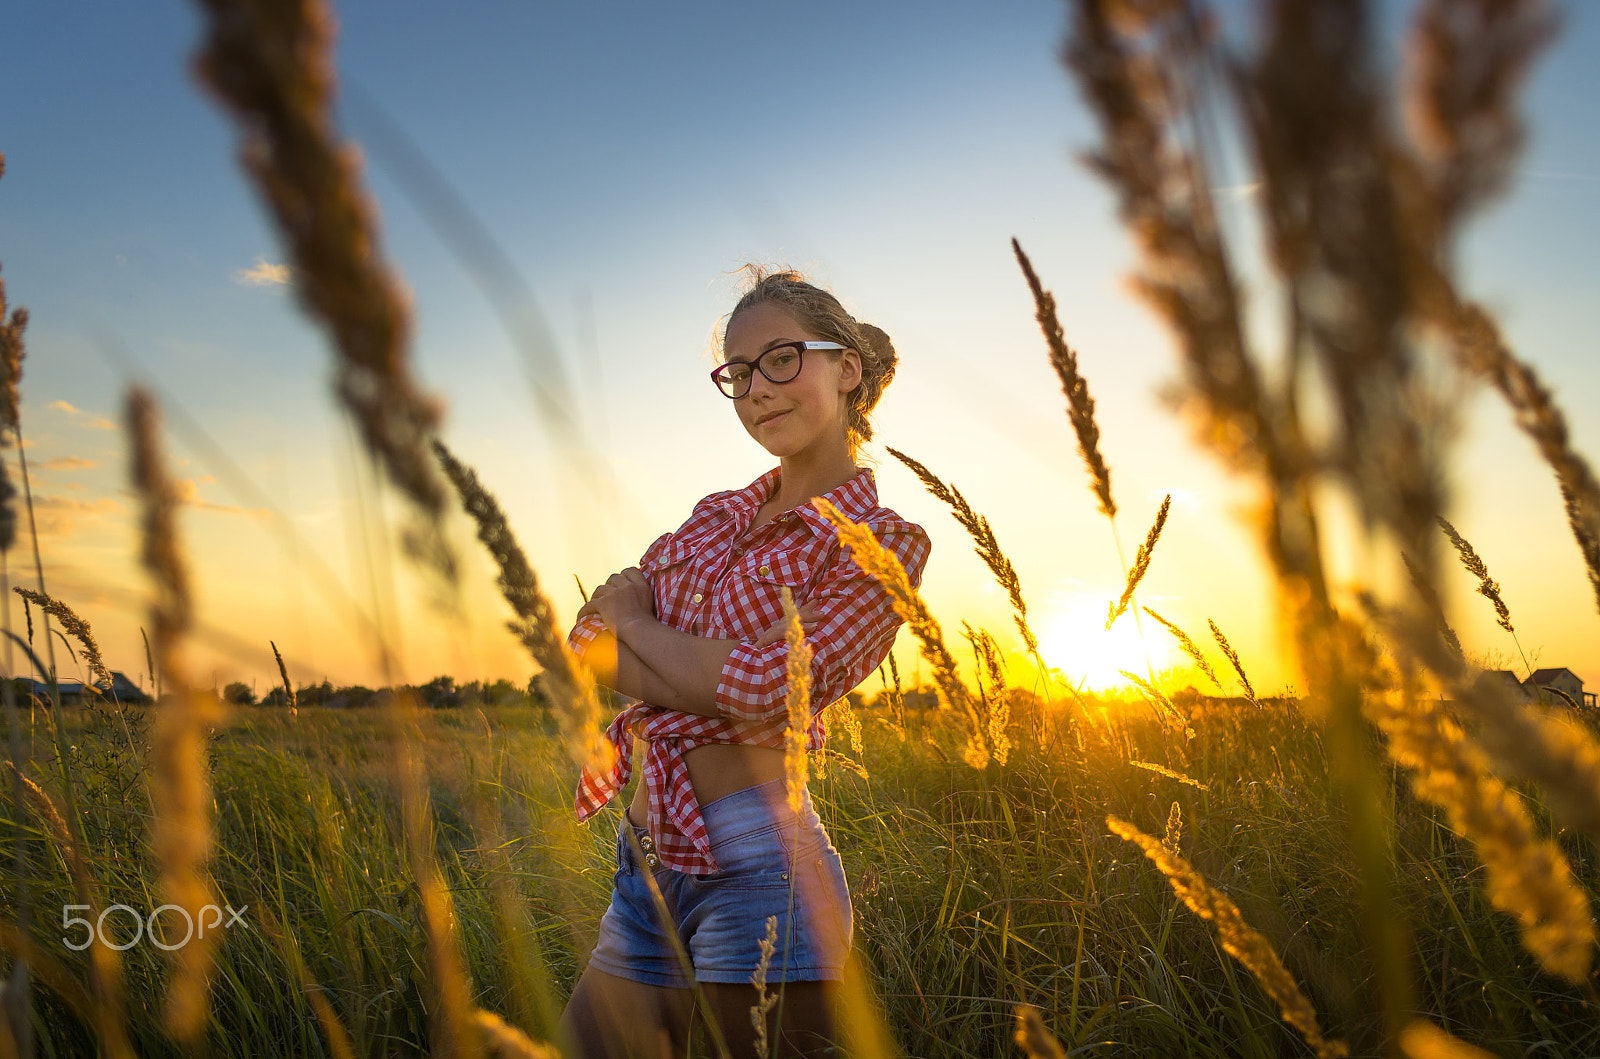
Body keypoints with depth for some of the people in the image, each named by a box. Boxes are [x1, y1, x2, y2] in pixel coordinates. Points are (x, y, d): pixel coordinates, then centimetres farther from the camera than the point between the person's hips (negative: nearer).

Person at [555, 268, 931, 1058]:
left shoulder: (884, 545, -6)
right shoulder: (718, 517, 13)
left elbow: (763, 686, -18)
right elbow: (586, 642, 4)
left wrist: (630, 621, -2)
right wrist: (704, 676, -14)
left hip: (758, 872, -6)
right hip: (645, 865, 7)